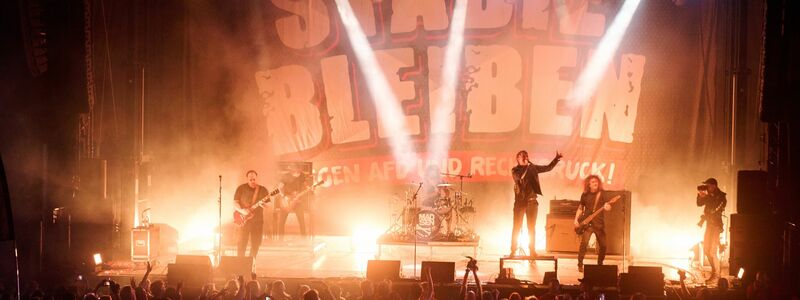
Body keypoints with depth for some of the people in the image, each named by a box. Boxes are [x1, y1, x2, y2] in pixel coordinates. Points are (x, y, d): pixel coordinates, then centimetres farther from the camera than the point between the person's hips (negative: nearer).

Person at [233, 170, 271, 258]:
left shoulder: (263, 190, 7)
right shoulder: (241, 188, 3)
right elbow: (235, 203, 0)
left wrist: (262, 204, -21)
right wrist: (242, 210, -19)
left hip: (257, 221, 2)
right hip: (244, 220, -2)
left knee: (255, 244, 4)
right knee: (242, 243, -7)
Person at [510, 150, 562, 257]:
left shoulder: (532, 168, 8)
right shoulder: (515, 170, 4)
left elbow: (548, 168, 10)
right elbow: (518, 177, -16)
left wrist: (556, 159, -3)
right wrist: (524, 166, -15)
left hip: (531, 201, 1)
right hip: (520, 201, -1)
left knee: (531, 227, 2)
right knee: (517, 227, -3)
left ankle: (532, 251, 5)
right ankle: (513, 251, -1)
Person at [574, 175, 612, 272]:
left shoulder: (602, 194, 3)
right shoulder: (585, 195, 7)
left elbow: (607, 205, -6)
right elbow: (580, 208, 15)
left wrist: (607, 207, -30)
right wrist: (576, 219, 4)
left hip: (599, 224, 0)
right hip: (587, 223, 0)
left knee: (603, 245, 0)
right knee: (584, 243, -17)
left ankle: (600, 264, 21)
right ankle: (580, 265, -10)